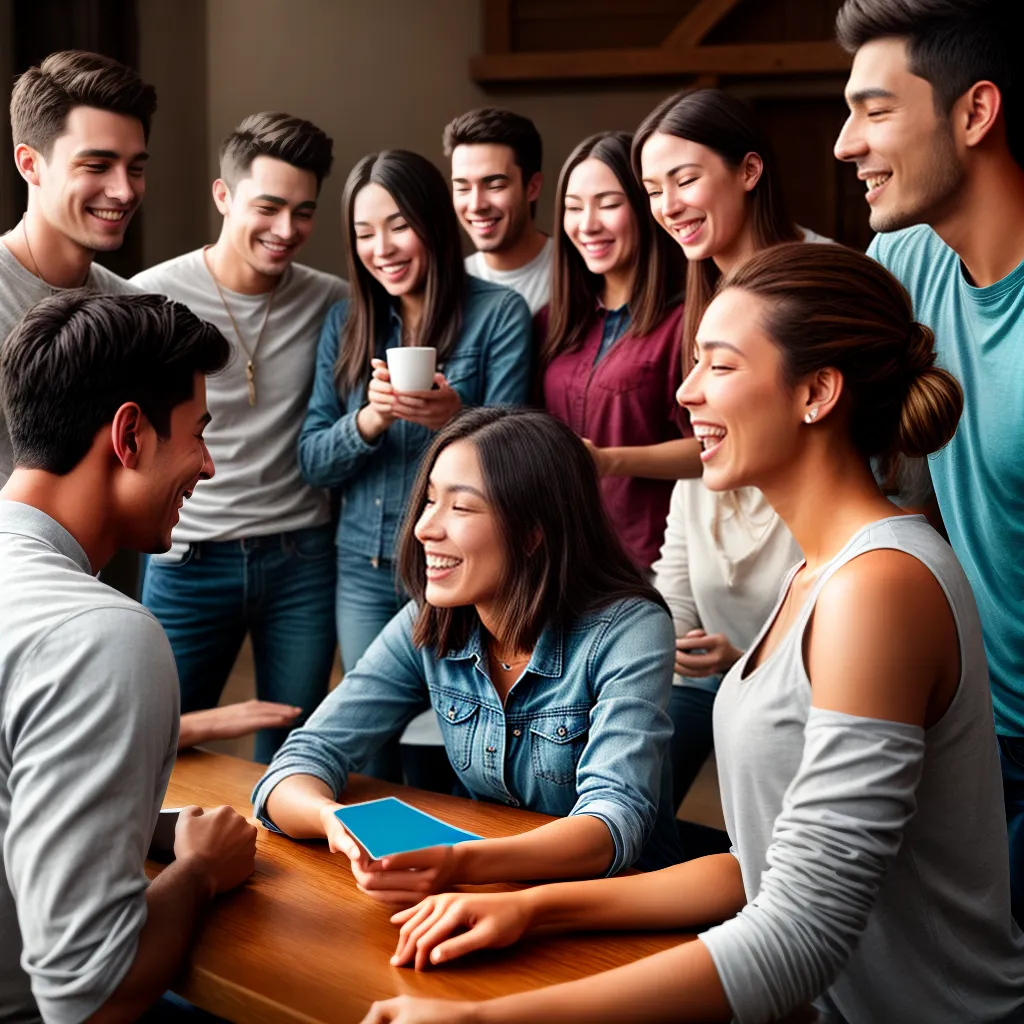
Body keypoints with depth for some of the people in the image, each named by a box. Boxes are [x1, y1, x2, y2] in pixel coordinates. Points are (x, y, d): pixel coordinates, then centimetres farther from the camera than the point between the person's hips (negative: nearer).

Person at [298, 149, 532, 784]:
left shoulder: (498, 313, -3)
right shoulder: (346, 323, 9)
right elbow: (312, 463, 6)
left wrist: (452, 418, -28)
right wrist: (369, 419, -14)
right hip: (364, 570, 4)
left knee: (436, 762, 0)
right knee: (374, 756, 9)